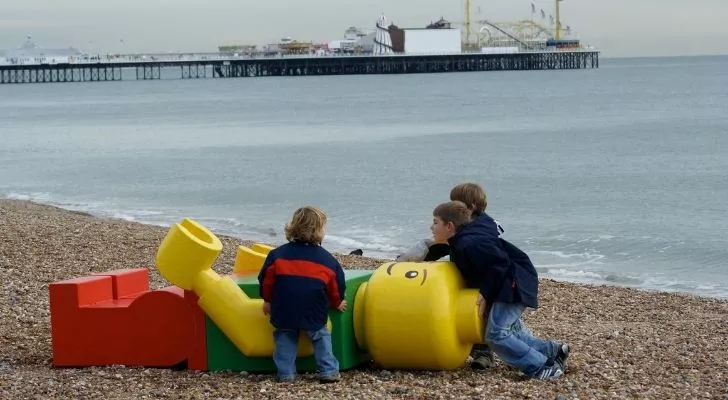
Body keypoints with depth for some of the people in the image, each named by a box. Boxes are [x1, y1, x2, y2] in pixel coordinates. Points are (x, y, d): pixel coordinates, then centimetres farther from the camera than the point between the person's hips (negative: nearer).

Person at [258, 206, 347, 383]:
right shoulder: (328, 260, -1)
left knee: (285, 337, 17)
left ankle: (286, 373, 7)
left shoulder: (277, 255, -1)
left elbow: (266, 282, 6)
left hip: (283, 314, 0)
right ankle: (328, 371, 11)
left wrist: (267, 301, 23)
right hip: (314, 315, 0)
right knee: (320, 336, 18)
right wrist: (337, 303, 28)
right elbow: (336, 289, 7)